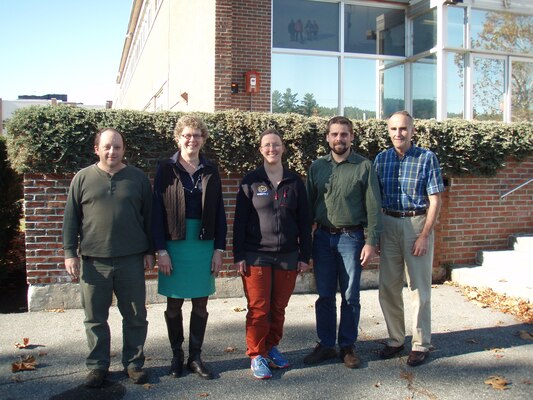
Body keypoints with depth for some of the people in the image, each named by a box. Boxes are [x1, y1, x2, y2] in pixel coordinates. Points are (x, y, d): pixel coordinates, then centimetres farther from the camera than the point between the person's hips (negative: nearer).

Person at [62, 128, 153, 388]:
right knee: (95, 318, 9)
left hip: (131, 260, 0)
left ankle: (133, 363, 24)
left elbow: (149, 216, 8)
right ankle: (97, 366, 24)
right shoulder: (82, 178, 5)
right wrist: (70, 252, 0)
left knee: (135, 317, 9)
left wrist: (150, 251, 4)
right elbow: (70, 218, 6)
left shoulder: (138, 178, 5)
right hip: (94, 261, 0)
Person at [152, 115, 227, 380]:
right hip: (174, 245, -2)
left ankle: (195, 357, 21)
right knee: (174, 303, 8)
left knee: (201, 304, 7)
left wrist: (219, 249, 2)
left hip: (204, 245, 2)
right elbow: (157, 210, -4)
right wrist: (161, 250, -10)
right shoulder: (166, 169, -1)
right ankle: (176, 355, 24)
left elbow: (219, 212, 7)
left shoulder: (210, 171, 7)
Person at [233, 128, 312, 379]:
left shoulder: (294, 182, 5)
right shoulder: (250, 181, 1)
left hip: (288, 256, 2)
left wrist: (305, 255, 4)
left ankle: (272, 348, 28)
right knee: (258, 309, -1)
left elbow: (304, 221, 8)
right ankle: (257, 355, 13)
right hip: (256, 255, -2)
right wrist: (239, 256, -5)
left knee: (278, 307, 9)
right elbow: (239, 221, 0)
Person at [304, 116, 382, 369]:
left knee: (350, 296, 6)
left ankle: (347, 346, 20)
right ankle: (326, 345, 22)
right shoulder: (317, 167, 8)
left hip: (351, 237, -3)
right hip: (322, 237, 3)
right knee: (324, 296, 9)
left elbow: (373, 207, -3)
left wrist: (371, 242, -9)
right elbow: (308, 204, 10)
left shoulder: (364, 166, -1)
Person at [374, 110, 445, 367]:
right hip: (388, 224, 4)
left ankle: (421, 345, 17)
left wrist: (424, 235, -13)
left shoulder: (427, 158, -4)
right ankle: (395, 340, 25)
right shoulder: (381, 159, 6)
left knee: (419, 288, 4)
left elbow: (435, 200, -6)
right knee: (388, 287, 9)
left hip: (417, 224, -3)